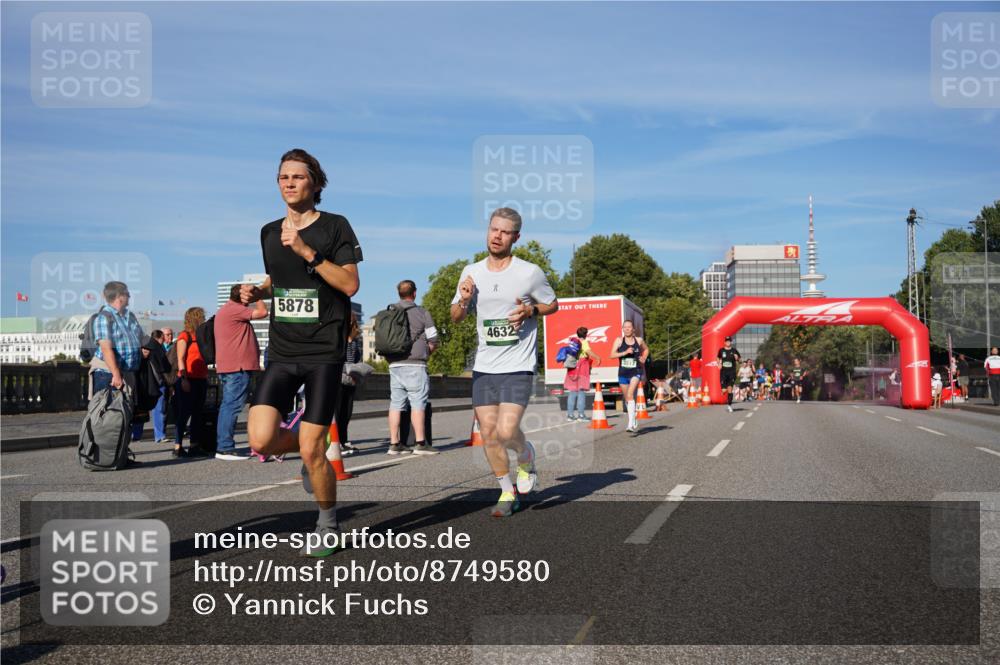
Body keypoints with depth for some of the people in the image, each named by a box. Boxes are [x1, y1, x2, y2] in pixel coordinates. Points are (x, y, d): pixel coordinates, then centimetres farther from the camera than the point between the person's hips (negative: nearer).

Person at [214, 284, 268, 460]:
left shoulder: (226, 310, 22)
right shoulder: (233, 309, -12)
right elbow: (262, 312, -13)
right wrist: (257, 296, -1)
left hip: (228, 367, 11)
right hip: (238, 367, -11)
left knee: (228, 406, 13)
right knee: (232, 406, -11)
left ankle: (223, 447, 17)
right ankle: (225, 448, -12)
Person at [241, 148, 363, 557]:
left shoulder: (335, 227, -2)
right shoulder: (269, 232, 13)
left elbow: (350, 284, -11)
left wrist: (308, 252, -19)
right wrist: (257, 292, 7)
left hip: (324, 352, -4)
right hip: (282, 351, 5)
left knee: (311, 450, -6)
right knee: (261, 440, -12)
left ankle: (328, 527, 19)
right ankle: (315, 451, 22)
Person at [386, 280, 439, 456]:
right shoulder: (422, 313, -1)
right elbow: (433, 341, -2)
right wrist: (426, 353, 16)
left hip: (394, 365, 5)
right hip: (415, 365, -5)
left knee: (395, 404, 7)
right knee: (418, 403, -3)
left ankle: (394, 443, 9)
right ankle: (420, 443, -5)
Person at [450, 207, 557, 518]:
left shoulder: (530, 273, -5)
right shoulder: (471, 272, 6)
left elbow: (553, 304, 8)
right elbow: (455, 317, 15)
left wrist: (531, 311, -12)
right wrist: (463, 300, -7)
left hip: (518, 367, -4)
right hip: (483, 367, 4)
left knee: (506, 431, -16)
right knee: (488, 433, 5)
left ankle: (526, 458, 19)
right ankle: (508, 492, 24)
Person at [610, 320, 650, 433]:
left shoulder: (639, 340, 3)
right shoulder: (619, 340, -1)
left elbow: (646, 349, 23)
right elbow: (612, 355, -10)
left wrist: (643, 359, 6)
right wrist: (625, 352, -22)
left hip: (636, 372, -2)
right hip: (623, 373, 2)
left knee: (630, 394, -22)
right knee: (627, 398, 14)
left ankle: (631, 424, -27)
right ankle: (634, 421, 35)